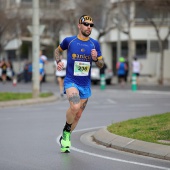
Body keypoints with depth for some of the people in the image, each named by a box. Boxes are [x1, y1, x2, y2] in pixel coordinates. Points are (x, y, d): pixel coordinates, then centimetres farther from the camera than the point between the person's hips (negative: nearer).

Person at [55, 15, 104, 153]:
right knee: (75, 106, -29)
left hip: (85, 85, 4)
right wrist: (59, 61, -2)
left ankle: (65, 139, 31)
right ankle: (66, 131, -3)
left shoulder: (94, 44, 3)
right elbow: (58, 50, 17)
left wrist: (95, 58, -12)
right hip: (71, 81, -4)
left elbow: (101, 65, 9)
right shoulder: (69, 41, -3)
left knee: (78, 116, 8)